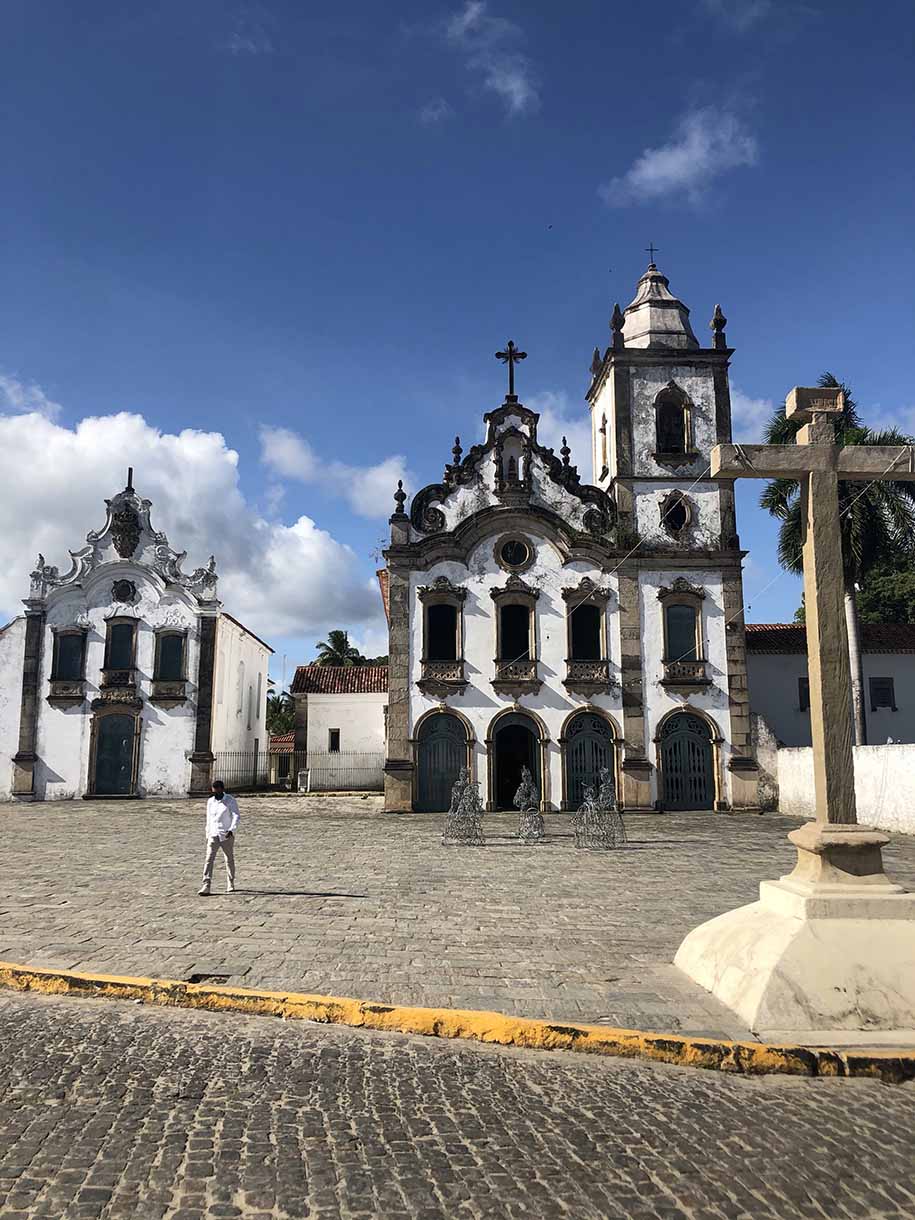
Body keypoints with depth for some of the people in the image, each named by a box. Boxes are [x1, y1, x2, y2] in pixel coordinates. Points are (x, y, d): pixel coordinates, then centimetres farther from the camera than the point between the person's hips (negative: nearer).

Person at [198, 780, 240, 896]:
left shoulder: (231, 801, -6)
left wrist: (232, 830, -27)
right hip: (213, 835, 3)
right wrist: (207, 835, 16)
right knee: (209, 859, -10)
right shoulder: (210, 802, 7)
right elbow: (209, 820, 16)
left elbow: (236, 817, -14)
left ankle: (230, 884, 23)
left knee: (229, 859, 7)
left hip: (227, 835, -3)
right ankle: (206, 885, -14)